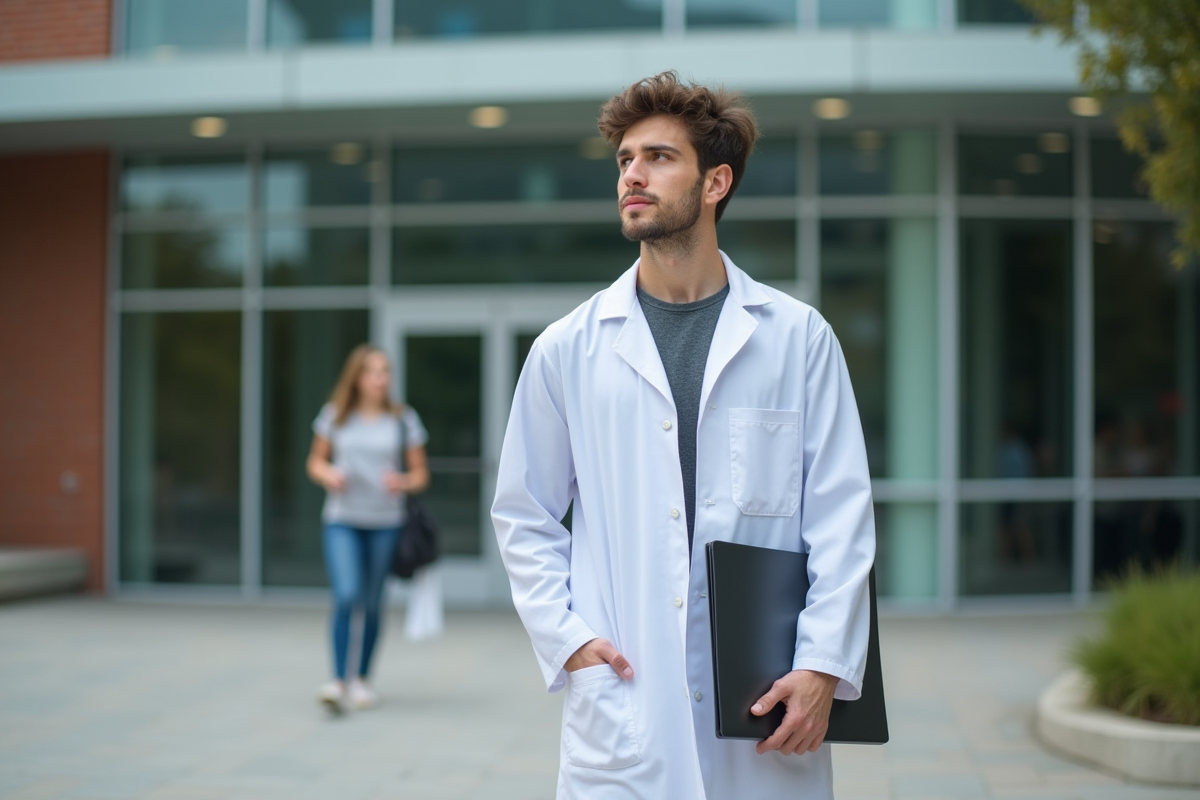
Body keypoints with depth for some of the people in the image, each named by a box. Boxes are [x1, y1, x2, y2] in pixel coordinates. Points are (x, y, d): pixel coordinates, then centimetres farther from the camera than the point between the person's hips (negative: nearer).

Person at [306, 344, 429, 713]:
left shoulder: (403, 419, 2)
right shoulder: (336, 416, 2)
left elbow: (420, 473, 7)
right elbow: (315, 461, 12)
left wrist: (402, 482, -14)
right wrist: (328, 475, -9)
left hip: (386, 522, 1)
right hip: (342, 520, -1)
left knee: (372, 605, 8)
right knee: (346, 597, -16)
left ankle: (362, 679, 24)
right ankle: (338, 682, -13)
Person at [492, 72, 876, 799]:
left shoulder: (798, 337, 3)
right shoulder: (569, 349, 5)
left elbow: (842, 516, 1)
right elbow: (524, 517, 11)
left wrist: (824, 665, -7)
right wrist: (566, 637, -2)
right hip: (623, 705, 1)